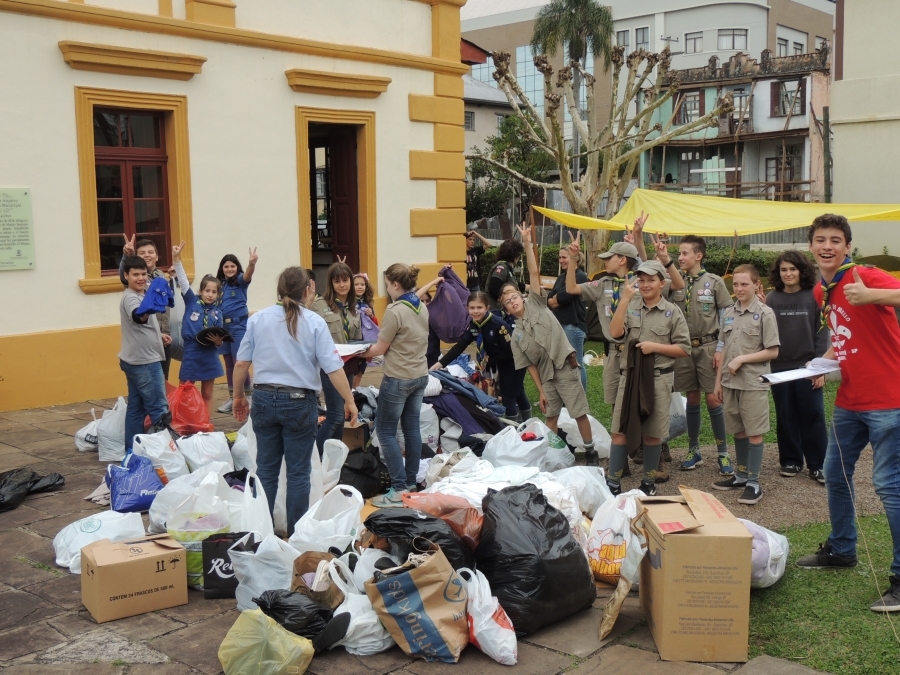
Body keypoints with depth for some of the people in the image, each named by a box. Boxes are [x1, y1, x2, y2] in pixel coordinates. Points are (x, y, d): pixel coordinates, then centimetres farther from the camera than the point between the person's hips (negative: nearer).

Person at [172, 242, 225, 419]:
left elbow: (219, 338, 4)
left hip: (209, 356, 2)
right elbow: (183, 281, -9)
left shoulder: (217, 312, 4)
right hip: (192, 354, -2)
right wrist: (177, 259, -17)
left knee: (207, 394, 10)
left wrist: (218, 341, -19)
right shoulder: (192, 302, 0)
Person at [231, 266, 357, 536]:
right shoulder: (314, 323, -6)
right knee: (298, 472, 7)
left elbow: (241, 364, 2)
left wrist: (238, 397, 16)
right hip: (299, 402, -3)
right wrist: (349, 401, -1)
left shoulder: (258, 319, 1)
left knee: (266, 469, 13)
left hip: (264, 399, 3)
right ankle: (296, 533, 13)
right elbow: (333, 368, -10)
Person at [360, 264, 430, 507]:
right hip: (420, 375, 8)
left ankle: (399, 489, -1)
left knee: (385, 431, 1)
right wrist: (372, 348, 14)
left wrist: (359, 353, 3)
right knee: (412, 428, 14)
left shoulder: (395, 311, -20)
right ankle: (411, 483, 20)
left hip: (398, 379, -8)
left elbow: (380, 348, -14)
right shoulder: (422, 307, 5)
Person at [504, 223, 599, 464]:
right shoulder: (516, 335, 7)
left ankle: (590, 452, 13)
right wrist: (541, 391, 0)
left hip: (565, 367, -4)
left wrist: (527, 244, -14)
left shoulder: (535, 304, 0)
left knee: (579, 412, 1)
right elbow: (530, 365, 6)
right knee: (551, 416, 14)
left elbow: (534, 273, -9)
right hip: (545, 375, 4)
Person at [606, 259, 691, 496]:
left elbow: (684, 349, -1)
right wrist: (624, 300, -17)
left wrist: (655, 346, -14)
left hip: (658, 379, -1)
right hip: (629, 376, 2)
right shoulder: (630, 307, 5)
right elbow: (616, 334, -12)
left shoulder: (672, 312, -1)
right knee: (620, 431, 1)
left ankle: (649, 482, 22)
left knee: (652, 433, 8)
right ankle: (613, 482, 9)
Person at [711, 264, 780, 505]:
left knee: (754, 433, 0)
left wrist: (742, 359, -14)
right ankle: (741, 475, 25)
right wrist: (718, 381, 12)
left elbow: (772, 351, -8)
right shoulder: (729, 313, 10)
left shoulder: (764, 313, -7)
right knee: (738, 431, 13)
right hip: (731, 383, 5)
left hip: (753, 383, -5)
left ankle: (753, 483, 5)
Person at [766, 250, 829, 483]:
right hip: (780, 368, 2)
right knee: (786, 417, 9)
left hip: (807, 367, -2)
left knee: (812, 416, 1)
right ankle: (790, 461, 20)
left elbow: (822, 333, -3)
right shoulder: (772, 299, 3)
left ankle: (818, 464, 10)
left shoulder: (814, 297, -1)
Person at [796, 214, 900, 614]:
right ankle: (841, 549, 36)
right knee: (835, 475, 17)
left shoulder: (866, 278, -16)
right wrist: (824, 361, 8)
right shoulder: (821, 292, 9)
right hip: (849, 399, 9)